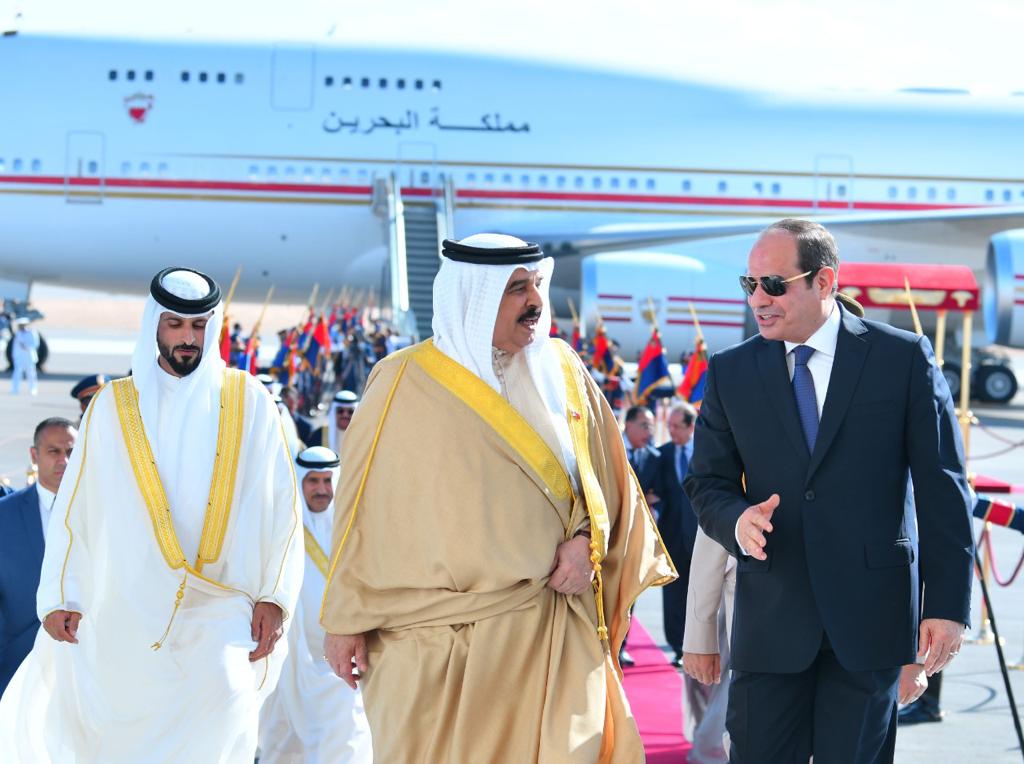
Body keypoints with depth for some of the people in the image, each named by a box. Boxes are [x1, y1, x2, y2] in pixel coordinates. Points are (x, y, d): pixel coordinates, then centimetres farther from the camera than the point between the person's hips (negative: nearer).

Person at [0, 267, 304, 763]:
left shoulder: (249, 402, 5)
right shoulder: (114, 406, 6)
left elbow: (282, 503, 3)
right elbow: (74, 506, 4)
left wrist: (275, 596, -4)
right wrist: (58, 596, -4)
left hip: (222, 607, -1)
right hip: (131, 609, 1)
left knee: (228, 693, -26)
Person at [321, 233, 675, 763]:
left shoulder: (561, 371, 7)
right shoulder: (405, 384, -4)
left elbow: (601, 471, 14)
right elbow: (364, 505, -1)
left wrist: (589, 538, -6)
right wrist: (346, 620, -1)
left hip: (552, 633, 3)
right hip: (438, 635, -3)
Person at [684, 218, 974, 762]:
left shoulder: (904, 358, -1)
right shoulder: (729, 373, 6)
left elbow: (943, 490, -2)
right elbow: (706, 483, 10)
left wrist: (948, 604, -6)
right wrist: (737, 520, -14)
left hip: (870, 613, -2)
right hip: (770, 618, 2)